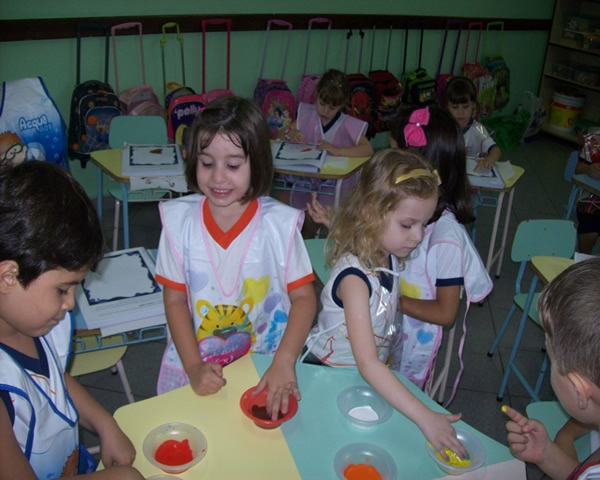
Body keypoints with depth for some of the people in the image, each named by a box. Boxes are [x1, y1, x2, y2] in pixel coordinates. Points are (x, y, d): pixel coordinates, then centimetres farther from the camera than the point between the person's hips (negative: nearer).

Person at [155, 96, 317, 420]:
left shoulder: (280, 223, -9)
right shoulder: (179, 220, -5)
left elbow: (304, 296, -5)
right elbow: (175, 300, -2)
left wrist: (284, 362, -18)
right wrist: (194, 367, -12)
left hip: (264, 366, -1)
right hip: (193, 364, 1)